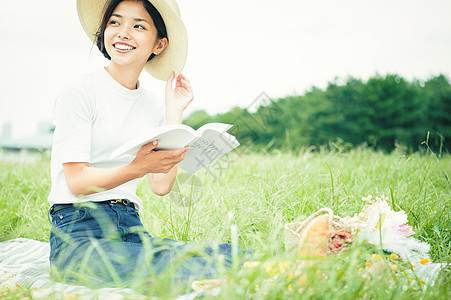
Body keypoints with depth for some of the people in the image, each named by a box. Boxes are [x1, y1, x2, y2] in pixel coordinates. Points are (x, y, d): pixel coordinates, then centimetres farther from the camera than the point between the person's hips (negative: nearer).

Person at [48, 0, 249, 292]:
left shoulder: (151, 106, 13)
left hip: (132, 230, 5)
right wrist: (138, 167, -29)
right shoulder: (80, 92, -4)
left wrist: (174, 113, 2)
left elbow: (162, 186, 2)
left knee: (239, 256, -23)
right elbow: (77, 182, -11)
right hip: (79, 234, -5)